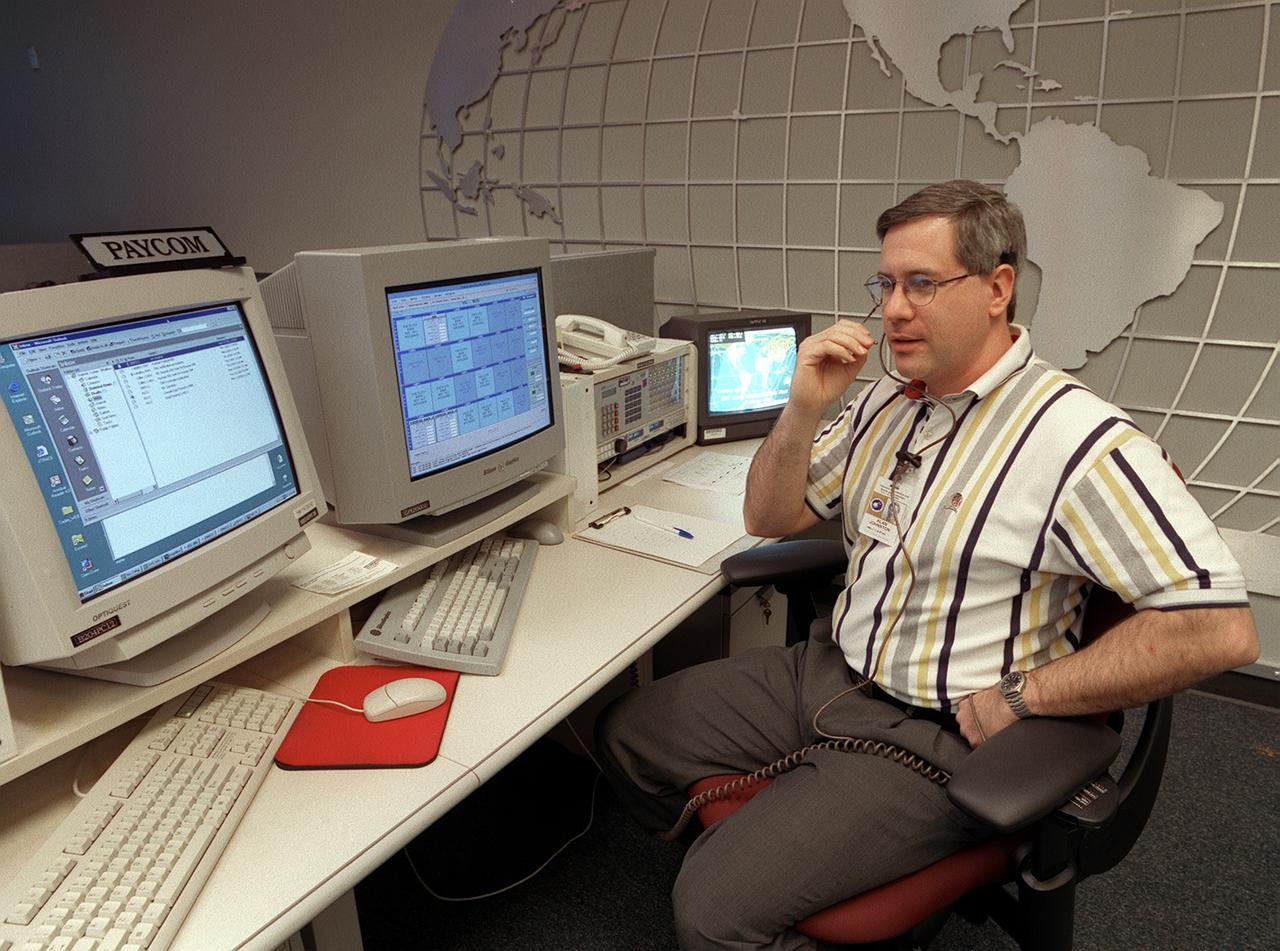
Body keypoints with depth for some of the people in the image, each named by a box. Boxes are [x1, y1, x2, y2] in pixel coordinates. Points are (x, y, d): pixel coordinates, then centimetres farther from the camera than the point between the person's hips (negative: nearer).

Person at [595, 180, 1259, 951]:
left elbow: (1221, 629, -23)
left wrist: (1019, 696, -19)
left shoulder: (1077, 440, -20)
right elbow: (770, 518, 10)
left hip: (938, 737, -7)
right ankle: (751, 859, 28)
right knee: (628, 734, 9)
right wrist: (805, 409, -7)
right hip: (825, 672, 8)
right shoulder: (884, 403, 5)